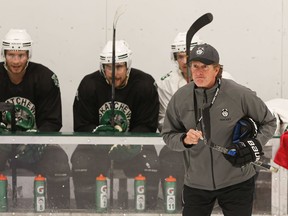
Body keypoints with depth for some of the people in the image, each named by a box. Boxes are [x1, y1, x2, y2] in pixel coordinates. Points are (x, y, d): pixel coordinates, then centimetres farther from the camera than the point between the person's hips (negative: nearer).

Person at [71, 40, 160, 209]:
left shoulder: (145, 84, -13)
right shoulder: (89, 84, -10)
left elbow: (147, 127, -12)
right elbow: (81, 127, -9)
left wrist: (127, 143, -31)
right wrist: (98, 132, -31)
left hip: (134, 143, 0)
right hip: (97, 144, 1)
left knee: (151, 165, -27)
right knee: (80, 163, -27)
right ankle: (85, 209, -11)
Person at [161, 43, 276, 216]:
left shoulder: (239, 94, -12)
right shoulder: (180, 98, -4)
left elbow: (269, 122, 1)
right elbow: (168, 135, 4)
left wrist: (256, 144, -16)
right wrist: (184, 139, -17)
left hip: (237, 183, -2)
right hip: (196, 185, 2)